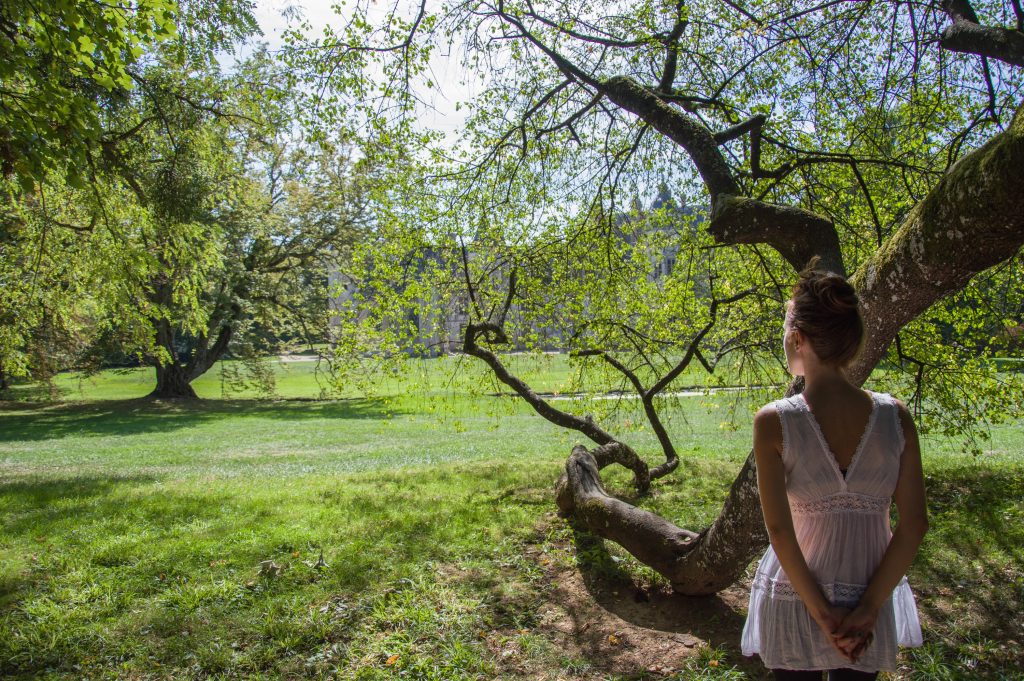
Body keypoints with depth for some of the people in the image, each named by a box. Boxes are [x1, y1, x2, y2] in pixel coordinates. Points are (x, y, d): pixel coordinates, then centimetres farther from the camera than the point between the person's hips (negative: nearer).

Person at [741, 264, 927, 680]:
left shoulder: (773, 422, -19)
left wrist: (822, 615, -10)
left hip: (795, 598, -3)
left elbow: (779, 530, -18)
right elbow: (915, 524, -9)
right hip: (871, 597, 3)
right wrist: (867, 610, -7)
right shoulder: (896, 416, -10)